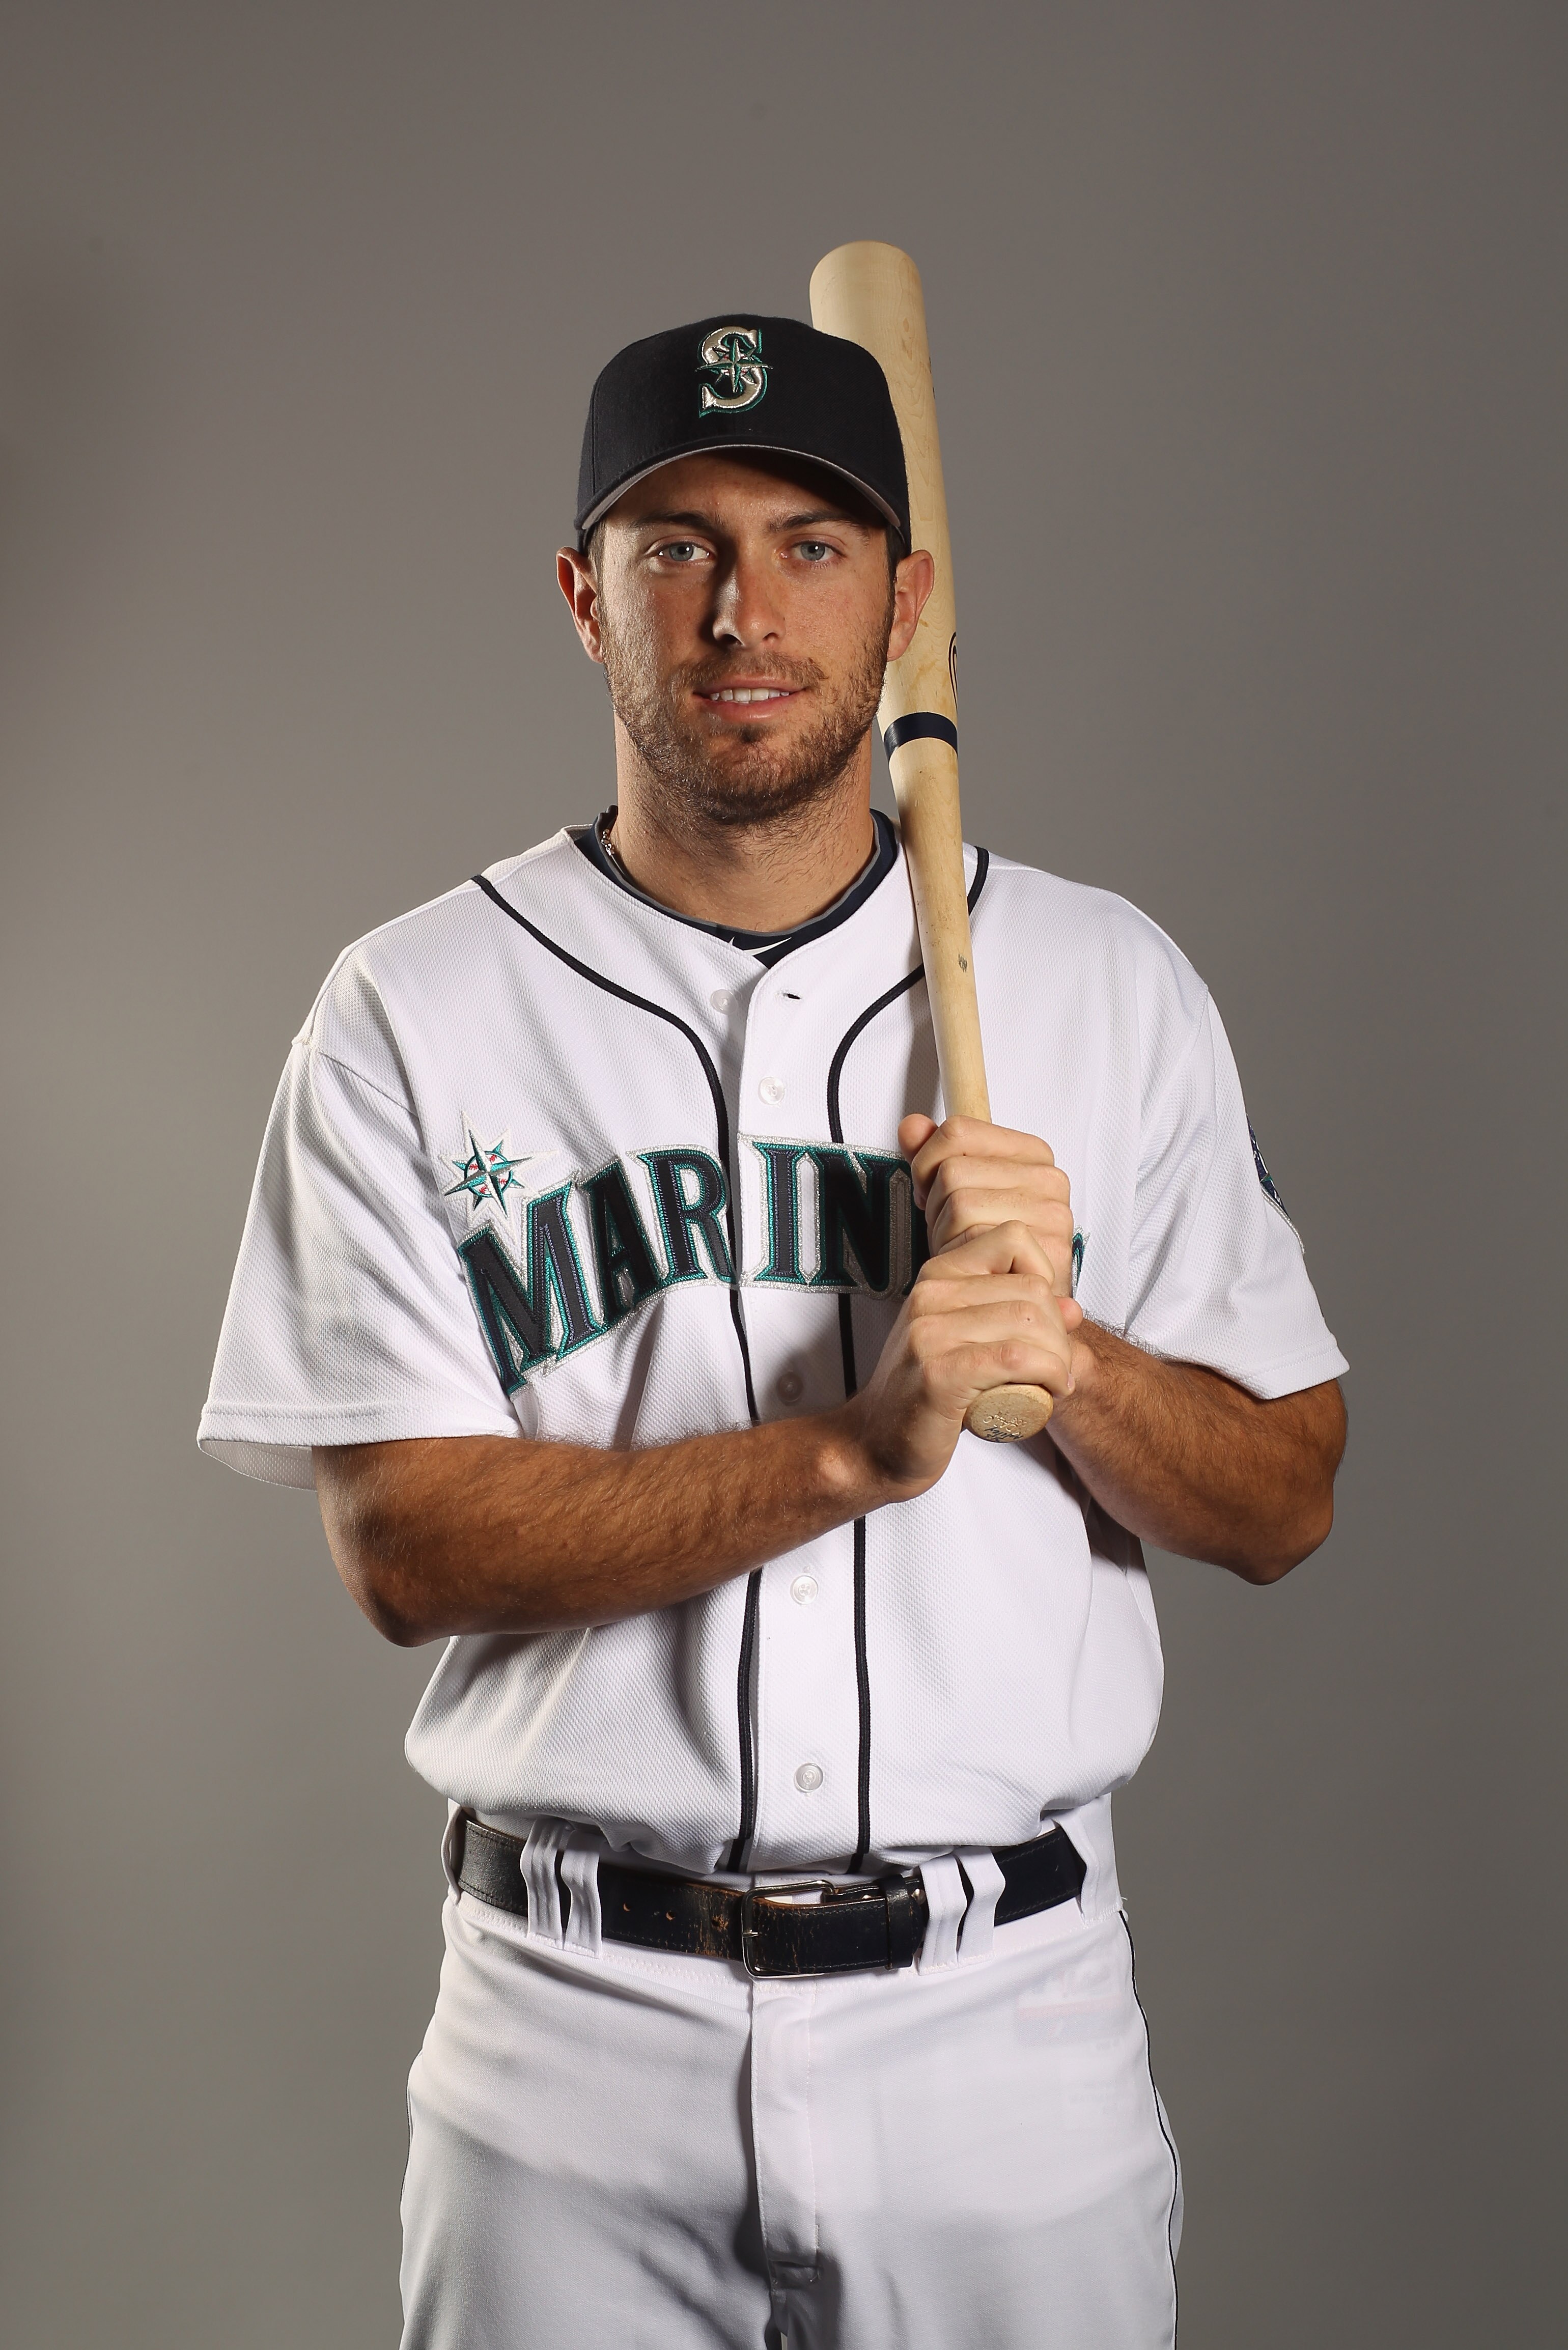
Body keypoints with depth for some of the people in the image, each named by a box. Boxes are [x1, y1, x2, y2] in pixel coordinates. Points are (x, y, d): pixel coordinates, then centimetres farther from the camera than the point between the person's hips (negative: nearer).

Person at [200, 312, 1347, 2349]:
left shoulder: (1110, 985, 3)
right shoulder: (410, 1017, -2)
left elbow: (1287, 1509, 3)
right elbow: (404, 1551, -9)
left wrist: (1063, 1354, -17)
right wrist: (855, 1447, -21)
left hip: (1005, 2021, 1)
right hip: (573, 2032, -1)